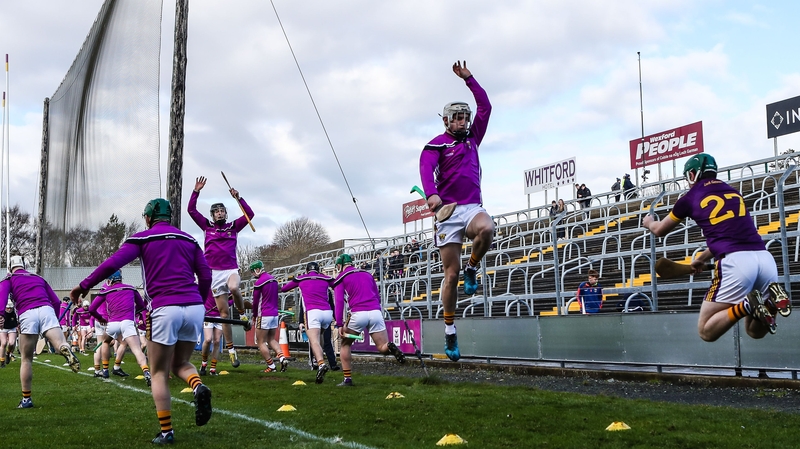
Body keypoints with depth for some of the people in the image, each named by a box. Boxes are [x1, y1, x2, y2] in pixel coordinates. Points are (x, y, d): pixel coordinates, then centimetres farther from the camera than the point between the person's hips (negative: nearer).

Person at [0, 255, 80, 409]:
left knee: (26, 359, 10)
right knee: (61, 344, -15)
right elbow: (56, 301, 26)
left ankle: (26, 399, 14)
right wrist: (55, 319, 38)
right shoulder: (38, 278, 32)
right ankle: (66, 349, -52)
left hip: (27, 314, -1)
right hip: (46, 310, 1)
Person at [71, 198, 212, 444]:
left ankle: (166, 432, 7)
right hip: (194, 307, 4)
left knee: (159, 373, 10)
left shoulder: (142, 238, 5)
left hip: (165, 309, -4)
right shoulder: (189, 239, 17)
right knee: (180, 363, 21)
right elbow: (206, 277, 12)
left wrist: (83, 286, 2)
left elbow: (112, 264, -6)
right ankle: (199, 387, -11)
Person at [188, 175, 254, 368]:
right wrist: (196, 191, 0)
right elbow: (191, 210, 6)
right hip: (214, 272, 1)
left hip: (231, 269, -1)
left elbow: (249, 214, 1)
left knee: (234, 288, -37)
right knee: (224, 313, 1)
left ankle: (243, 313, -7)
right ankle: (231, 349, 8)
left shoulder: (233, 227, 9)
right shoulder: (207, 226, 10)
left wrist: (238, 198, -4)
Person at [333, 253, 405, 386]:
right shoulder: (367, 274, 25)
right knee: (383, 348, 7)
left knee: (345, 344, 18)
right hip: (376, 312, 3)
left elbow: (339, 302, -1)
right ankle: (390, 347, -29)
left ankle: (347, 379, 12)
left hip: (358, 314, -3)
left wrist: (340, 324, -4)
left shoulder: (341, 278, 10)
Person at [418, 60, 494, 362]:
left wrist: (468, 79, 14)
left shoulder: (472, 138, 17)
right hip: (447, 211, -3)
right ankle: (450, 332, 7)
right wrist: (431, 194, -37)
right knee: (451, 275, -4)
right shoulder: (436, 145, 1)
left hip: (473, 207, 3)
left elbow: (485, 107, 16)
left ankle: (472, 268, -6)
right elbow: (426, 169, -18)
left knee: (487, 229, -35)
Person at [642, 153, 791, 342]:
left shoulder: (691, 197, 12)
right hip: (765, 258, 5)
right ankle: (771, 300, -8)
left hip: (735, 262, -5)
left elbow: (660, 230, 29)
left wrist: (649, 222, 52)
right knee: (755, 331, 22)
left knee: (706, 331, 5)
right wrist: (702, 258, 52)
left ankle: (746, 305, -18)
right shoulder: (734, 192, 25)